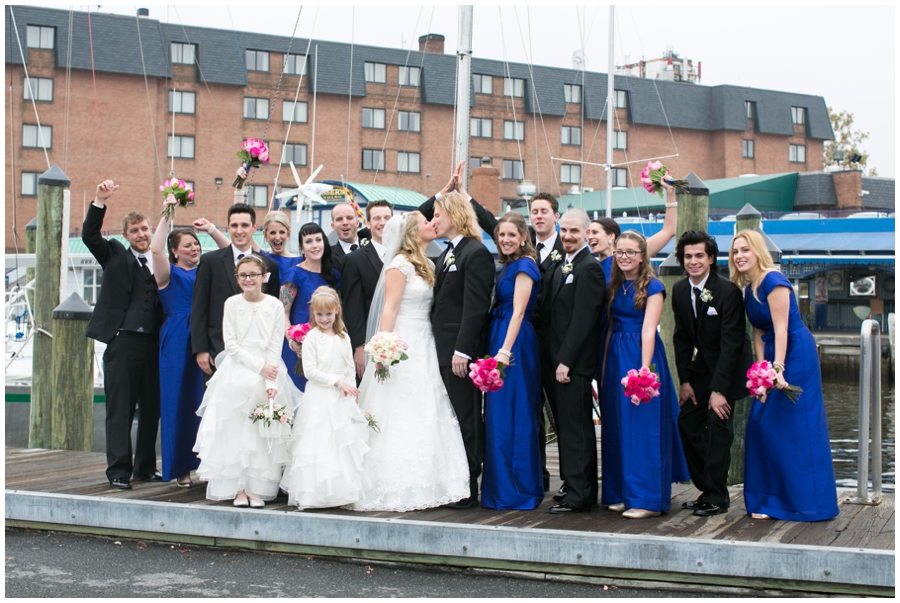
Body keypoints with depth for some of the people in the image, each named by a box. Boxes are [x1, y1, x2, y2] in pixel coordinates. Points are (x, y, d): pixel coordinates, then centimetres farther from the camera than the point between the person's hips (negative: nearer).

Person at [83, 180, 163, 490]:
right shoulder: (116, 256, 8)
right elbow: (89, 235, -4)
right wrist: (100, 202, -14)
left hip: (153, 344, 3)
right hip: (123, 340, -3)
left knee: (151, 408, 9)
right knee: (119, 408, -1)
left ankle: (146, 467, 20)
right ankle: (119, 470, 3)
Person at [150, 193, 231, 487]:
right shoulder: (169, 273, 2)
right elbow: (156, 249, -14)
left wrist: (213, 230, 3)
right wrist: (167, 215, -13)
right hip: (178, 343, -4)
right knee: (179, 401, -1)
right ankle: (181, 468, 5)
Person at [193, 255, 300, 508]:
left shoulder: (274, 305, 1)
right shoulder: (232, 304, 2)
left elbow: (275, 347, -1)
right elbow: (231, 345, -1)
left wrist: (271, 383, -12)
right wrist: (258, 366, -12)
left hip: (267, 373, 0)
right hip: (237, 372, 0)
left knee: (264, 433, -4)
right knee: (235, 431, -5)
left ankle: (257, 488, 0)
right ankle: (238, 488, 0)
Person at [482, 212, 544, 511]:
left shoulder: (524, 265, -11)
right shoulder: (508, 266, 16)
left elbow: (518, 312, -18)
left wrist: (505, 351, -23)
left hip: (515, 344, -10)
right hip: (499, 340, 10)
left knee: (512, 417, -5)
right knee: (498, 416, 12)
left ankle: (517, 491, 1)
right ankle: (501, 487, 20)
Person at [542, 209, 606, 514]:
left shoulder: (589, 268, -11)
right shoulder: (559, 266, 17)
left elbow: (583, 319, -17)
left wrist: (566, 361, -19)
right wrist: (552, 359, 11)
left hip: (574, 362, -9)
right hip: (555, 360, 9)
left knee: (575, 428, -5)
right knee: (567, 427, 14)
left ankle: (578, 494, 1)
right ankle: (579, 487, 23)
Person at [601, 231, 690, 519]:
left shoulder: (652, 287, -7)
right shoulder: (613, 287, 11)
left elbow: (648, 331, -15)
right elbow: (611, 327, 12)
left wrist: (644, 371, -21)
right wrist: (605, 366, 8)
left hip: (641, 355, -6)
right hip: (616, 356, 6)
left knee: (643, 427, -5)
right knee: (619, 427, 9)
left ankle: (647, 498, 0)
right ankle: (623, 493, 19)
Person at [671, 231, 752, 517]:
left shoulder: (728, 291, -21)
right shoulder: (679, 290, -2)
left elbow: (730, 343, -22)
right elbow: (681, 338, 4)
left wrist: (718, 390, -23)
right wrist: (684, 381, -2)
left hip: (727, 368, -6)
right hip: (701, 366, 6)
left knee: (718, 428, -10)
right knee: (687, 422, 0)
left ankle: (716, 498, 0)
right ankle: (706, 489, 13)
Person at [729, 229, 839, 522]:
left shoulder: (773, 281, -14)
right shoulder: (748, 288, 11)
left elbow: (781, 328, -21)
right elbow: (759, 333, 10)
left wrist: (778, 369, -28)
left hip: (795, 354, -9)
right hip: (774, 355, 9)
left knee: (793, 426, -5)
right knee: (762, 425, 6)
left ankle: (803, 501, 4)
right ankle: (771, 499, 14)